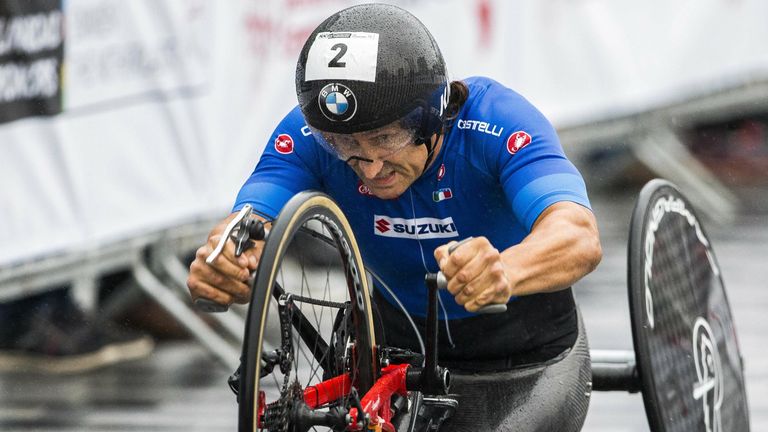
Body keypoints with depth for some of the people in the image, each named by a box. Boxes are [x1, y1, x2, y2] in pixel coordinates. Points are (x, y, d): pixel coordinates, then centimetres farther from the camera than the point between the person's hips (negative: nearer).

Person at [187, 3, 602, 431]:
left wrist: (504, 271, -69)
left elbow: (580, 238, -46)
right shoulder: (309, 134, -21)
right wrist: (219, 268, -59)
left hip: (529, 367, -3)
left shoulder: (498, 121, -30)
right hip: (403, 353, 3)